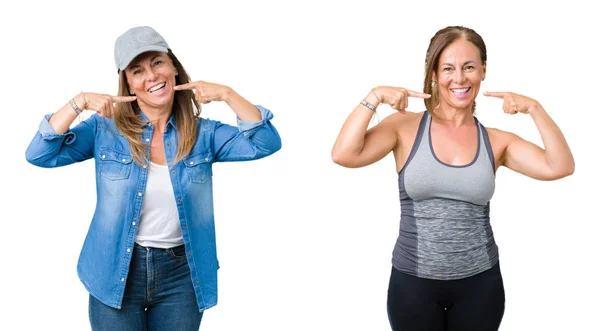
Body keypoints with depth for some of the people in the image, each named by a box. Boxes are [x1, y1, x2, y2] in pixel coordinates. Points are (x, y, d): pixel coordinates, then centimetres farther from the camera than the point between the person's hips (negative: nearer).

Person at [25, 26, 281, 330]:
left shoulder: (202, 133, -1)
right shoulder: (105, 128, -4)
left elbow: (266, 143, -10)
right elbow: (40, 154, -11)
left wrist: (227, 94, -19)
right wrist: (79, 102, -21)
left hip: (181, 273, 1)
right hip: (116, 273, -1)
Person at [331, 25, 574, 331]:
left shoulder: (495, 141, 1)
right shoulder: (406, 128, -5)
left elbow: (560, 167, -10)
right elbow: (343, 155, -18)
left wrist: (534, 108, -12)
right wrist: (374, 97, -19)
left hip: (479, 284, 2)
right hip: (413, 283, -1)